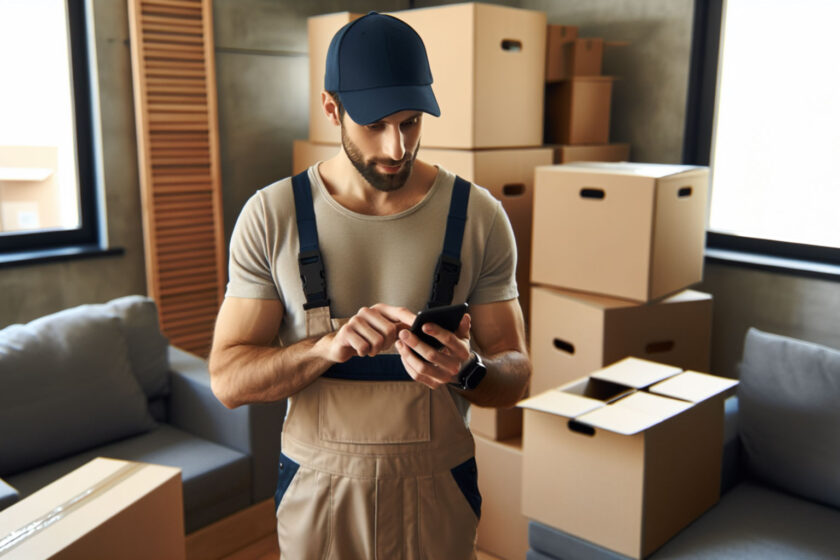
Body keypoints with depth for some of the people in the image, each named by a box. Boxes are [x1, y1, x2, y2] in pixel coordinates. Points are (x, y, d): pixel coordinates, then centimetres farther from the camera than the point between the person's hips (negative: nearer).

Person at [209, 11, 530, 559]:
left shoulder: (479, 216, -8)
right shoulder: (271, 215, -8)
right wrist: (329, 346, -27)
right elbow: (228, 378, -10)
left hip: (438, 492, 1)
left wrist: (467, 369, -26)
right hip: (316, 491, 0)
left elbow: (515, 375, -4)